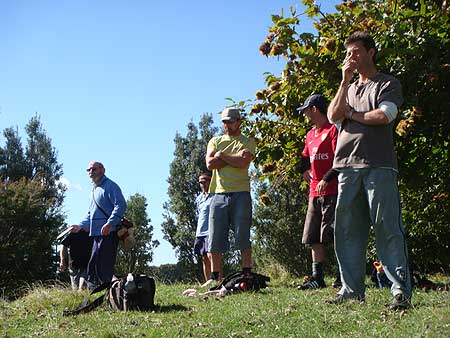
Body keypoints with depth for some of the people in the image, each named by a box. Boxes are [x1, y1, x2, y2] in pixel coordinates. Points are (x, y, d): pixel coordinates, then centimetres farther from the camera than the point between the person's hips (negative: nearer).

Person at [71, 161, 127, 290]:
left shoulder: (109, 186, -7)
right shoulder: (95, 190, 23)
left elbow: (121, 205, -19)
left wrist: (109, 224, -27)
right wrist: (81, 225, 14)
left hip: (108, 233, -10)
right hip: (97, 233, 10)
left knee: (104, 265, -11)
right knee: (92, 265, 12)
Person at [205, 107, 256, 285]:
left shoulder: (248, 142, 9)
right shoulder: (215, 141, 18)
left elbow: (243, 162, -10)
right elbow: (210, 163, 0)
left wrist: (221, 155, 0)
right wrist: (235, 157, -3)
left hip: (240, 193, -3)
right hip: (219, 193, 3)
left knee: (243, 237, -3)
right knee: (215, 238, 2)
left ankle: (247, 275, 2)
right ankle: (214, 277, 9)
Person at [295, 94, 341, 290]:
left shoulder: (333, 130, -6)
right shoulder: (310, 135, 20)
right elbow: (305, 158, 31)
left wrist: (326, 179, -18)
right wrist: (305, 171, 15)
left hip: (331, 191, -9)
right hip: (315, 192, 9)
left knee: (334, 234, -7)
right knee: (314, 237, 7)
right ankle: (317, 277, 11)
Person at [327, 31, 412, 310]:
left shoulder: (388, 84, 9)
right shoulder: (349, 89, 26)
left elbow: (384, 115, -10)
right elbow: (333, 116, 7)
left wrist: (351, 113, 4)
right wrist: (345, 80, 5)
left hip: (379, 165, -6)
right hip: (348, 166, 6)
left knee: (388, 227, -10)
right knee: (347, 231, 2)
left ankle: (402, 292, -7)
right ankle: (352, 290, 8)